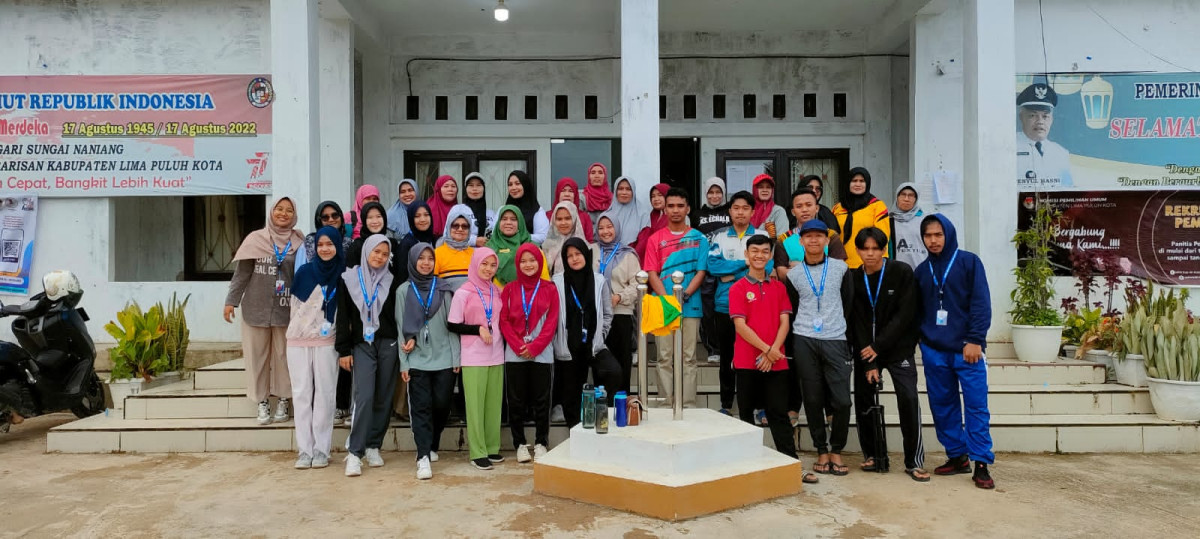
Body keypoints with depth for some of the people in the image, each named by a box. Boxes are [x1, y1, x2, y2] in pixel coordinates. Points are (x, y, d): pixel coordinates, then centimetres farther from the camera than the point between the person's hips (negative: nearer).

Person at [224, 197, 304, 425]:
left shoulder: (299, 243, 2)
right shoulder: (256, 239, 2)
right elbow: (241, 273, 3)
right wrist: (231, 301, -1)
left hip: (286, 310, 0)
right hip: (256, 309, 1)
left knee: (284, 356, 5)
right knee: (257, 356, 5)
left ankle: (283, 401, 18)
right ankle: (262, 403, 15)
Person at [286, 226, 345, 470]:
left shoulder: (343, 275, 2)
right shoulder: (304, 272, 2)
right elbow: (296, 306, 8)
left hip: (327, 342, 0)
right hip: (299, 342, 1)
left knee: (324, 395, -1)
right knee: (302, 395, 2)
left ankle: (321, 450, 5)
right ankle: (304, 450, 6)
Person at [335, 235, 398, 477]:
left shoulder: (391, 283, 6)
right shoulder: (349, 280, 3)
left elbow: (399, 317, 6)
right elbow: (343, 317, 3)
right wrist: (344, 350, -1)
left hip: (388, 345, 2)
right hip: (362, 346, -2)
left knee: (383, 399, 4)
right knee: (364, 397, -14)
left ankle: (373, 447, 17)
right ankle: (355, 453, -9)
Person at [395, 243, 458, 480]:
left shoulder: (443, 289, 7)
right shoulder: (404, 291, 5)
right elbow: (401, 328, 4)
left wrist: (456, 356, -1)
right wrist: (403, 362, -2)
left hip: (444, 359, 1)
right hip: (417, 360, -1)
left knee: (442, 406, 5)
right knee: (421, 408, -5)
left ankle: (432, 446, 28)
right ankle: (423, 457, -6)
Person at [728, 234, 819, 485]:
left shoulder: (778, 287, 10)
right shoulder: (738, 288, 0)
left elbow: (784, 322, 4)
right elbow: (740, 325, -8)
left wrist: (773, 351, -9)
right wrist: (766, 349, -13)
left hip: (776, 361, 2)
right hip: (747, 362, -2)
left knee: (779, 414, 3)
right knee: (746, 414, 7)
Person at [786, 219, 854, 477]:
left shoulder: (841, 268, 5)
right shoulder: (793, 274, 6)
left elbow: (849, 302, 11)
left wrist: (839, 325, 10)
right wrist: (800, 332, 7)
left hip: (835, 340, 0)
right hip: (804, 342, 1)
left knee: (841, 400, -5)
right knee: (813, 400, 3)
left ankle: (836, 450, 13)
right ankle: (821, 451, 15)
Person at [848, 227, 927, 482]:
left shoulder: (902, 272, -8)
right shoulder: (854, 278, -3)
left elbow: (905, 314, -12)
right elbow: (857, 322, -6)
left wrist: (879, 346, -15)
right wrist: (868, 363, -12)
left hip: (898, 348, -2)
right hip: (865, 351, 3)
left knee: (909, 398, -13)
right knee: (863, 400, 4)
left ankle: (914, 461, -3)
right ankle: (870, 454, 22)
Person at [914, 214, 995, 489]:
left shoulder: (968, 261, 0)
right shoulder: (922, 270, 11)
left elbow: (981, 303, -6)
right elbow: (916, 311, 16)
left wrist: (974, 340, -13)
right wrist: (918, 338, 7)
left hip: (966, 349, -4)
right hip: (934, 351, 4)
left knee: (976, 406, -4)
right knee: (942, 406, 8)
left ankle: (981, 464, 1)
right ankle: (957, 456, 20)